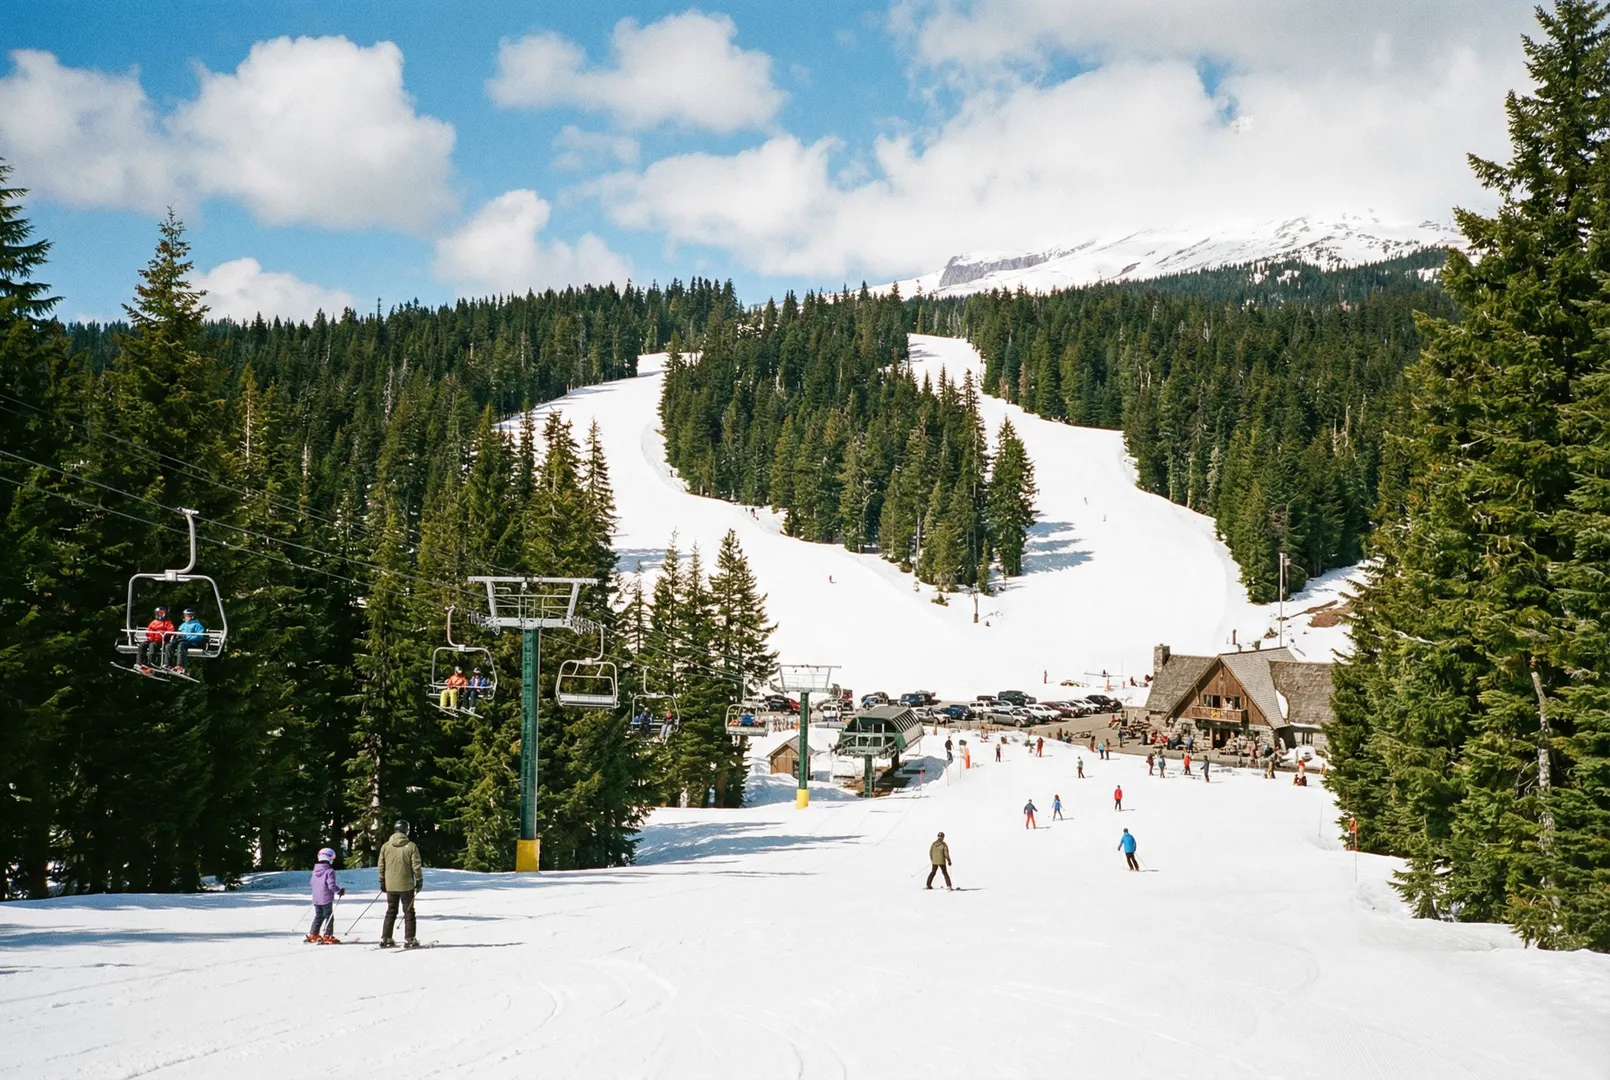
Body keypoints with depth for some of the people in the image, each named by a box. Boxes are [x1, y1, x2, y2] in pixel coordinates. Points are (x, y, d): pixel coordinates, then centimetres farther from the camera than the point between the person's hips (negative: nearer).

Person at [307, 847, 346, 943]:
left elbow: (312, 883, 16)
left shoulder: (315, 870, 6)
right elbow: (331, 885, -22)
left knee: (318, 916, 19)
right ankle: (327, 936, -3)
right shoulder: (329, 871, -17)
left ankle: (313, 935, 22)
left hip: (316, 898, 7)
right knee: (329, 917, 1)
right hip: (326, 899, -7)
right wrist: (340, 891, -7)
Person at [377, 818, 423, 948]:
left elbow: (380, 866, 3)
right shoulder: (411, 846, -10)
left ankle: (385, 939, 12)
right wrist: (419, 880, 2)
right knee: (408, 912, 5)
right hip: (406, 885, -3)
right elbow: (416, 866, -9)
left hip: (390, 886, 3)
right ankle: (409, 939, 3)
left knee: (390, 912, 14)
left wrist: (382, 882, 13)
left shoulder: (385, 846, 0)